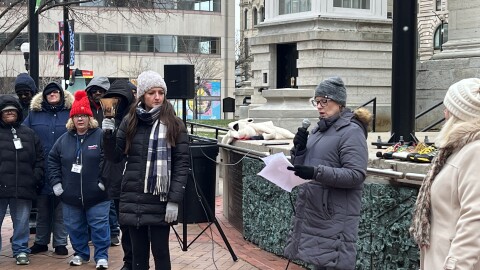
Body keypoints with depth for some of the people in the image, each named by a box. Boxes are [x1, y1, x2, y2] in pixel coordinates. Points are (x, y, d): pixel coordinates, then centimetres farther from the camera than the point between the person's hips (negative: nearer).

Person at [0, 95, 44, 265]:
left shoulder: (29, 134, 13)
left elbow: (40, 159, 15)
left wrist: (36, 178, 3)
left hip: (23, 188, 2)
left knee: (21, 222, 9)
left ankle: (21, 251, 19)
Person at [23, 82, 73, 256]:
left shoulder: (70, 113, 3)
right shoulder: (34, 114, 7)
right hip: (41, 171, 2)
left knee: (61, 210, 6)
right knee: (42, 209, 12)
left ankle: (60, 243, 15)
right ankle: (41, 242, 23)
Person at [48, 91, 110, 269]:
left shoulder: (100, 136, -7)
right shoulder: (64, 139, 6)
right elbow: (53, 160, 12)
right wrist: (56, 182, 4)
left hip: (96, 195, -4)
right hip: (70, 195, 4)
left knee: (99, 226, 1)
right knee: (74, 227, 14)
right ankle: (80, 253, 31)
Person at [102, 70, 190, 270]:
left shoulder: (174, 125, -2)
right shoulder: (130, 122, 7)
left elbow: (182, 164, -5)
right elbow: (115, 157, 9)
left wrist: (174, 200, -12)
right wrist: (108, 135, -9)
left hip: (159, 201, -3)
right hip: (133, 199, 3)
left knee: (160, 252, 3)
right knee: (138, 253, 10)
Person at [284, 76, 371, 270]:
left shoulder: (351, 132, -11)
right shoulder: (319, 129, 13)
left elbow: (356, 175, -20)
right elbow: (303, 166, 18)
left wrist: (317, 172, -28)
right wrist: (299, 149, -3)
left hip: (335, 216, -8)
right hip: (311, 211, 8)